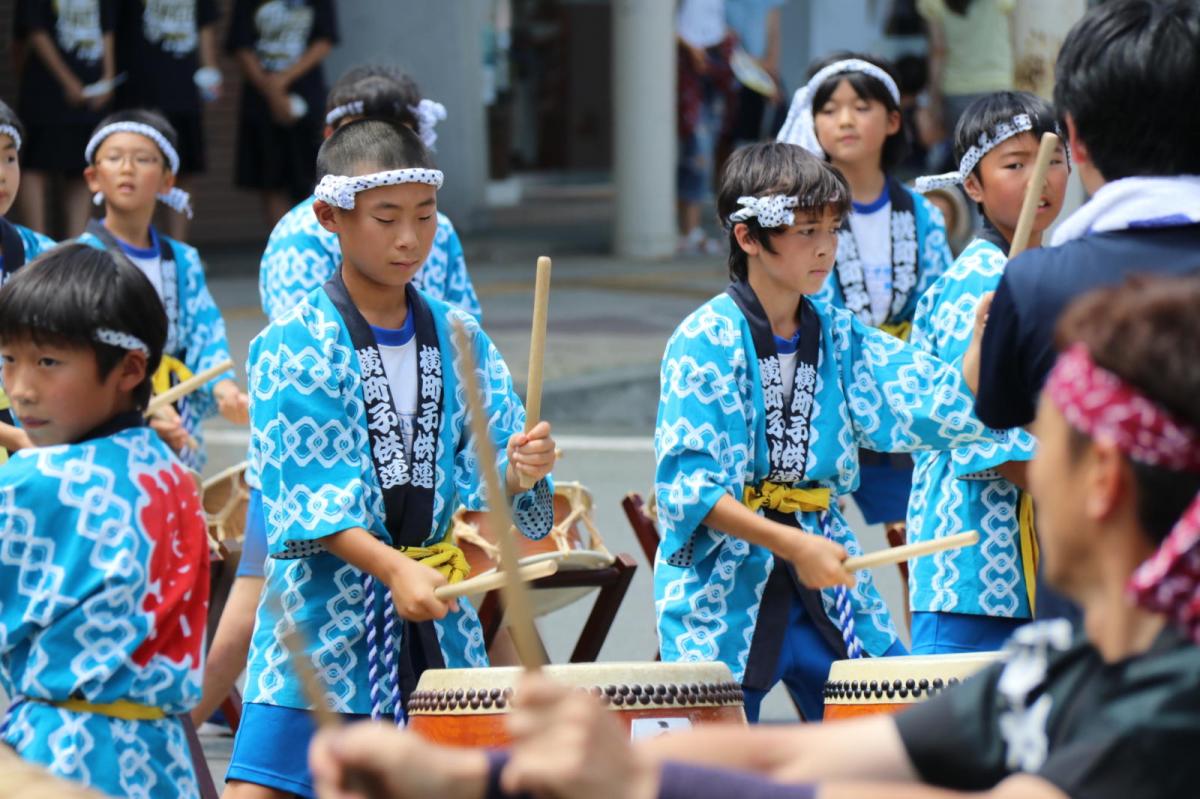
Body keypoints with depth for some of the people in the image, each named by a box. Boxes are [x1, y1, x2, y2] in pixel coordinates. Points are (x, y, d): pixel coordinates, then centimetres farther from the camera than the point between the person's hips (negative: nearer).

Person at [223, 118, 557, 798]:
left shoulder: (461, 340, 7)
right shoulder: (293, 347, -7)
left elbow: (481, 476, 2)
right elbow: (307, 496, -14)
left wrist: (519, 468, -22)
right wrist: (394, 569, -27)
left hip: (439, 624, 4)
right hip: (325, 615, -4)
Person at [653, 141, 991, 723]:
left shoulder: (841, 338, 7)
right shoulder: (706, 342, -9)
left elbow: (946, 409, -4)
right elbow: (687, 485, -15)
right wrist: (792, 545, -24)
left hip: (824, 592, 5)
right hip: (722, 598, -5)